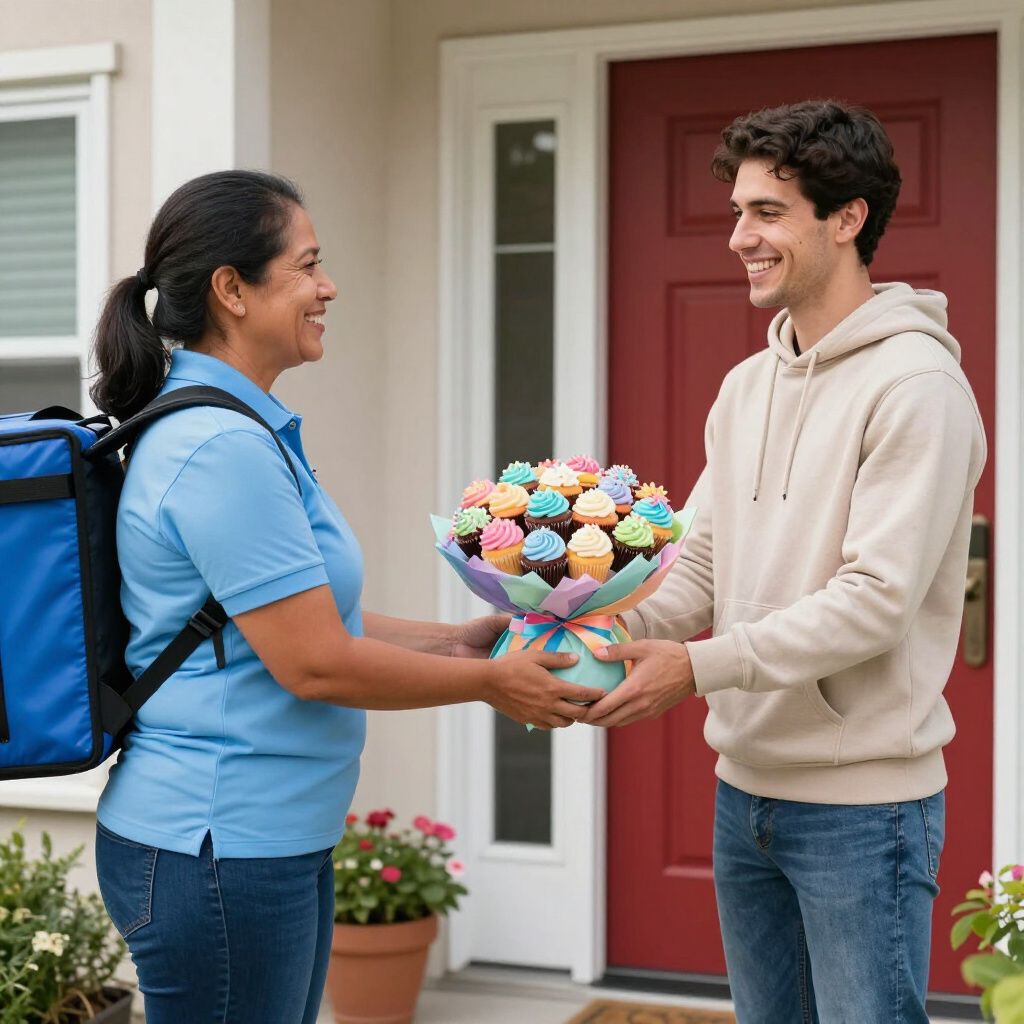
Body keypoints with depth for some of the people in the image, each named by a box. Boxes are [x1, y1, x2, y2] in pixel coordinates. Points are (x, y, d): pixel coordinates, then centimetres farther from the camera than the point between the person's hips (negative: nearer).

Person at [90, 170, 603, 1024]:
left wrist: (451, 640, 10)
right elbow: (314, 662, -20)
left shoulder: (242, 431, 12)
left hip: (279, 840, 10)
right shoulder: (222, 449, -20)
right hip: (218, 847, -10)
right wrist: (490, 682, -9)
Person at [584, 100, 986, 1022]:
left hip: (862, 805, -8)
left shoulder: (916, 386, -15)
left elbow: (878, 599, -22)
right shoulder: (746, 388, 11)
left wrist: (702, 667, -23)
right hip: (747, 788, 8)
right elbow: (703, 566, 10)